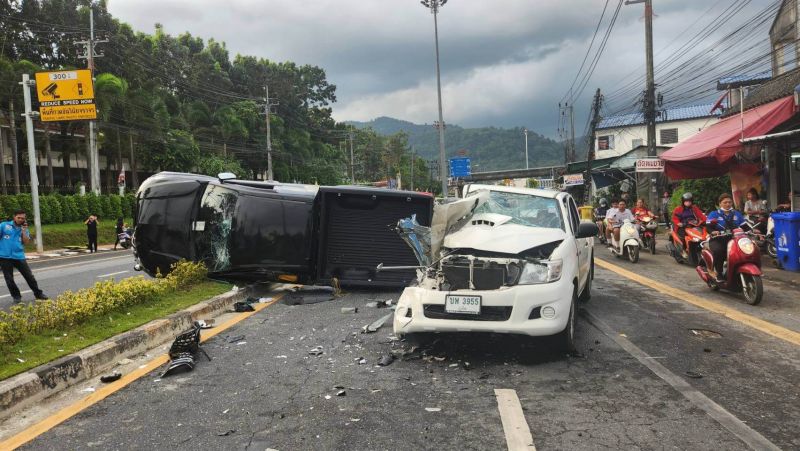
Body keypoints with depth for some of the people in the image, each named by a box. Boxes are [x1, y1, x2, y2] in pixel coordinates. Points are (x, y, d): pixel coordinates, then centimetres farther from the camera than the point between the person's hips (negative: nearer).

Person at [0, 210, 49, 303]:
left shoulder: (24, 228, 10)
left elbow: (26, 242, 0)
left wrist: (23, 231, -9)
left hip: (19, 256, 2)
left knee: (29, 276, 6)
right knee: (9, 279, 5)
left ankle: (38, 294, 16)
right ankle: (16, 296, 19)